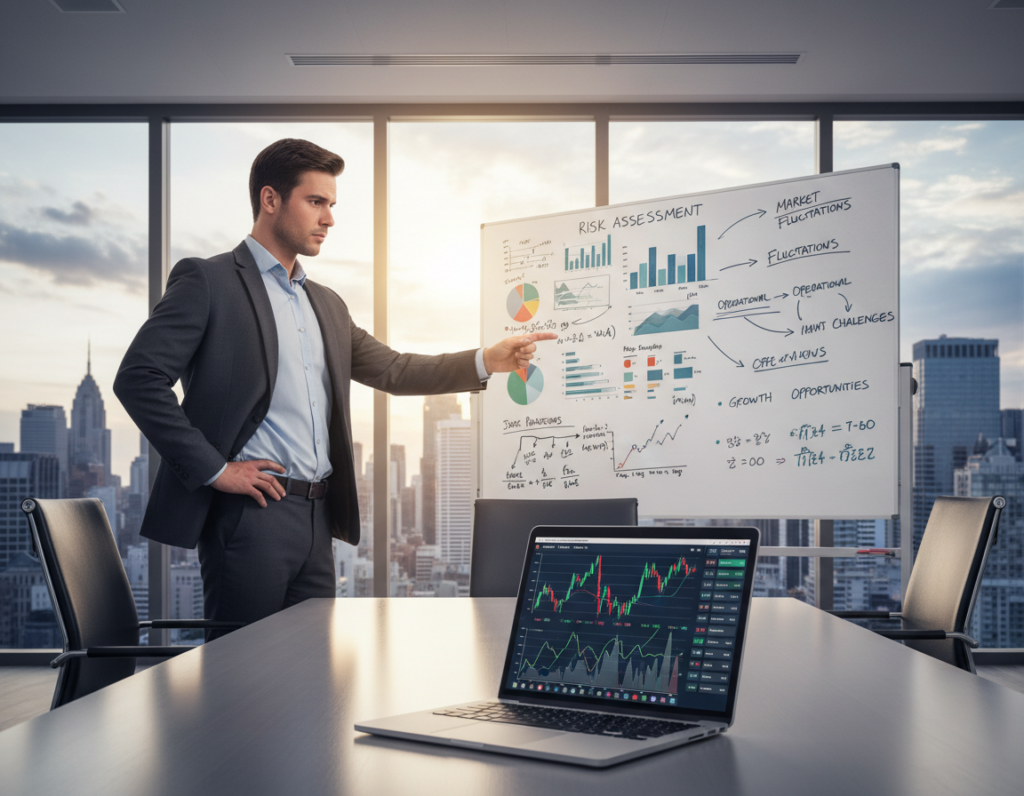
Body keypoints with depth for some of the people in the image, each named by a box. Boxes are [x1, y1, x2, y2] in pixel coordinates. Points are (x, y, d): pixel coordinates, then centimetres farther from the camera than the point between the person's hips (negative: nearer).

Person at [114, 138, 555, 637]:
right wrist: (213, 469, -13)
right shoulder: (207, 282, -3)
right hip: (250, 510, -7)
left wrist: (488, 361, 6)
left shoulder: (326, 305, 20)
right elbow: (138, 377, -10)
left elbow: (392, 370, 19)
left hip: (317, 516, 7)